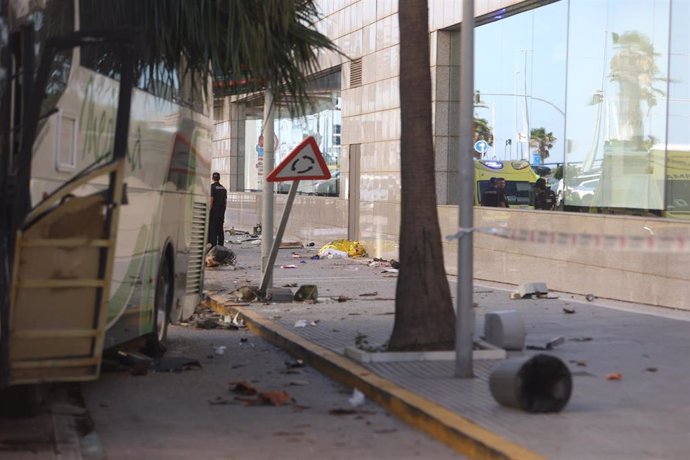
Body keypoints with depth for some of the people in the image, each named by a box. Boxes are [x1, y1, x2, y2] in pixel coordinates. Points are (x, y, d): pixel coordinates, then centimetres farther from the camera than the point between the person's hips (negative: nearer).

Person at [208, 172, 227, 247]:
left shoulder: (212, 187, -9)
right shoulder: (223, 188, 12)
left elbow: (211, 199, -15)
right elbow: (225, 201, 14)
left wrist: (208, 211, -13)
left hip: (214, 212, -6)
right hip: (221, 213, 6)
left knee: (212, 229, -5)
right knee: (220, 229, 10)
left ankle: (213, 245, -10)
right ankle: (221, 246, 10)